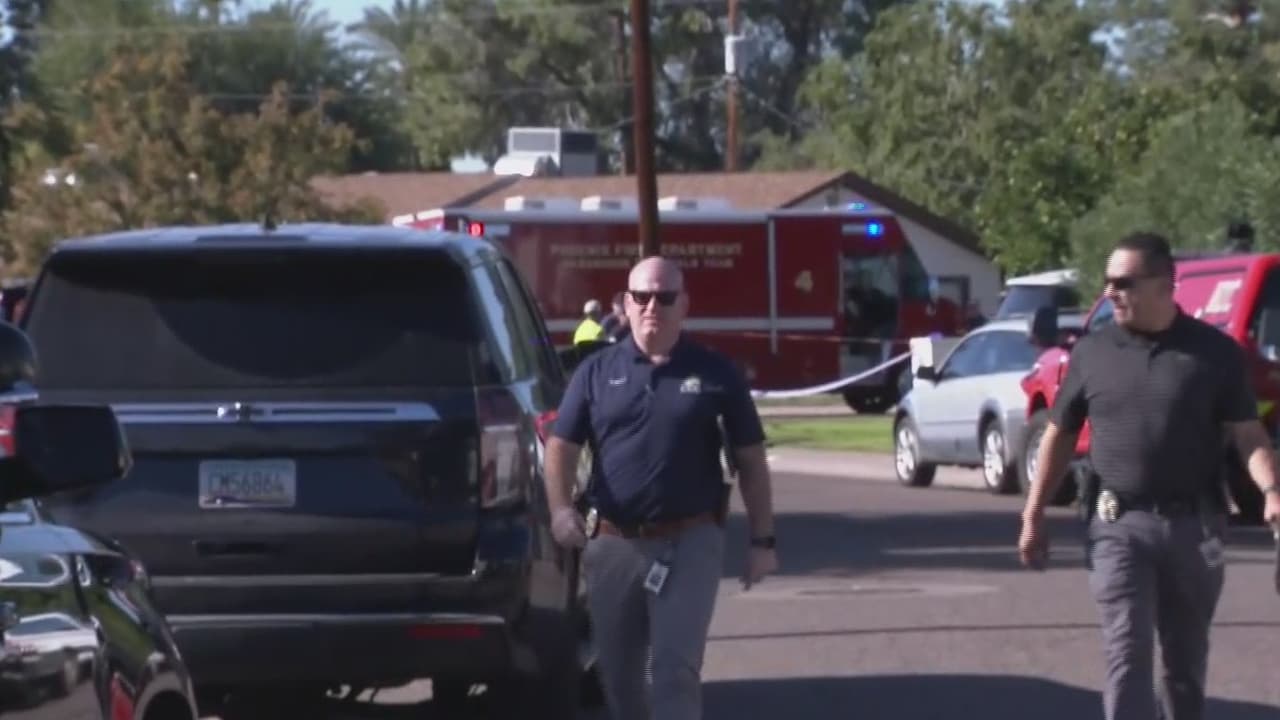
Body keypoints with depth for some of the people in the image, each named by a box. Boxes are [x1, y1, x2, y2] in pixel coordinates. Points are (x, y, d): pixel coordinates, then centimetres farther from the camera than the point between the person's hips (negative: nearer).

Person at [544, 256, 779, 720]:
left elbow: (751, 460, 5)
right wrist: (560, 508, -15)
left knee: (676, 668, -11)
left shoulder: (715, 374, 2)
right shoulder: (597, 372, 5)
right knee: (618, 672, 13)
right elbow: (561, 446, 4)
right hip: (612, 543, 3)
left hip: (689, 542, -3)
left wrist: (762, 539, 1)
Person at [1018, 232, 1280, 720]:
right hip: (1119, 525, 0)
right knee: (1127, 652, -10)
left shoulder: (1215, 352, -1)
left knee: (1187, 657, 13)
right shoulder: (1092, 352, 3)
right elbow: (1059, 436, 10)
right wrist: (1033, 516, 6)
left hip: (1194, 524, 0)